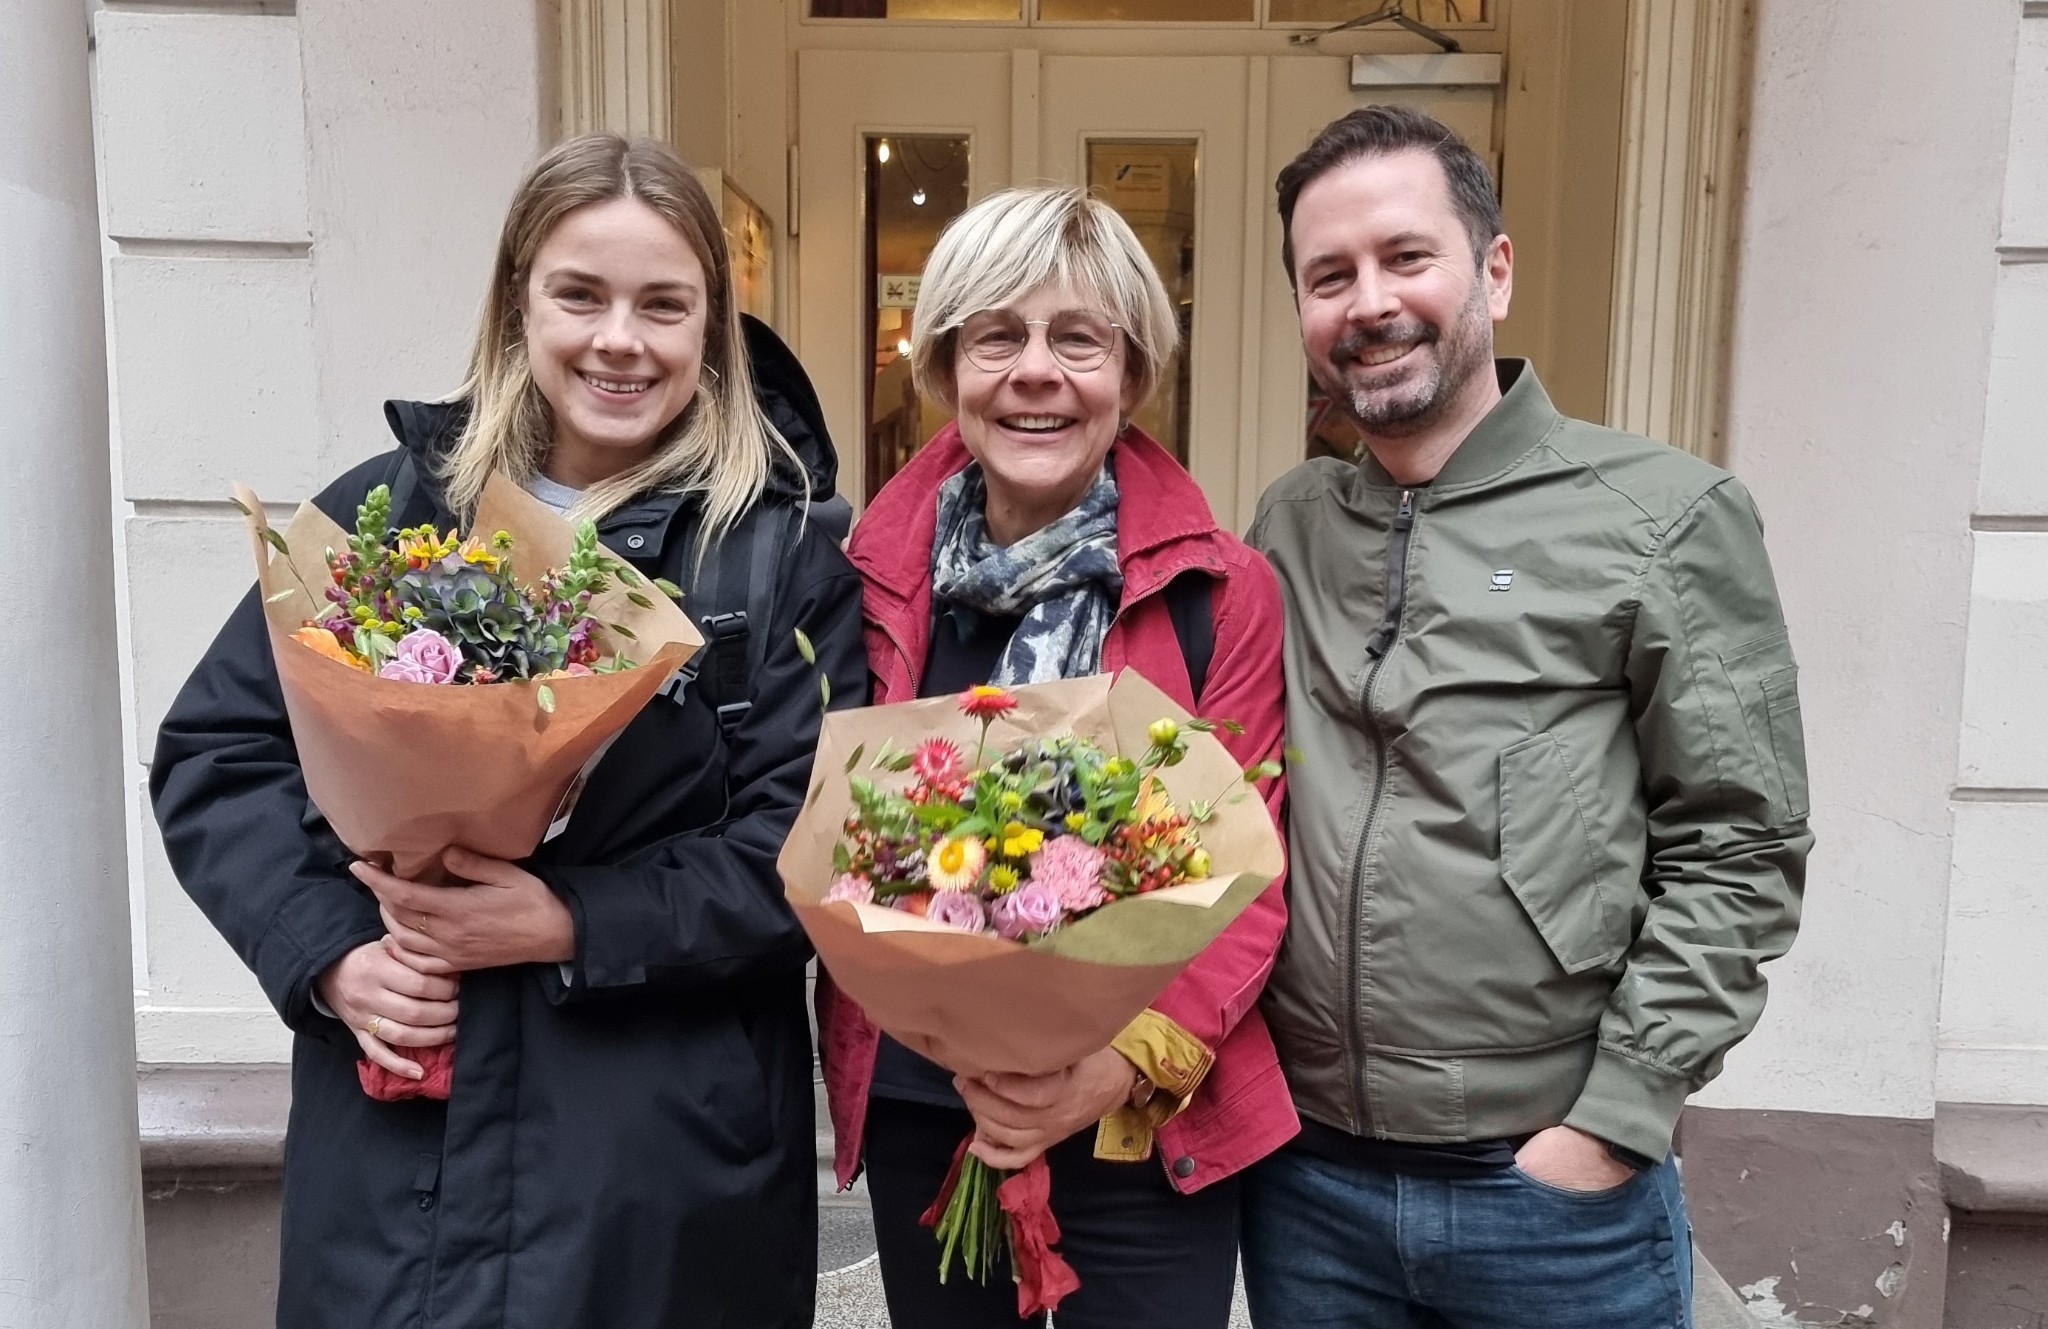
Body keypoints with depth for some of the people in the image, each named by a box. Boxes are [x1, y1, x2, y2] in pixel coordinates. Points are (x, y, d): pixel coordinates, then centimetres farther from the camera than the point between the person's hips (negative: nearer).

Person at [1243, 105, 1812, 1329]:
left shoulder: (1666, 519, -6)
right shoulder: (1287, 527, 5)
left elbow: (1736, 854, -7)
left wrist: (1612, 1125, -11)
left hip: (1551, 1190, -3)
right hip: (1301, 1171, 4)